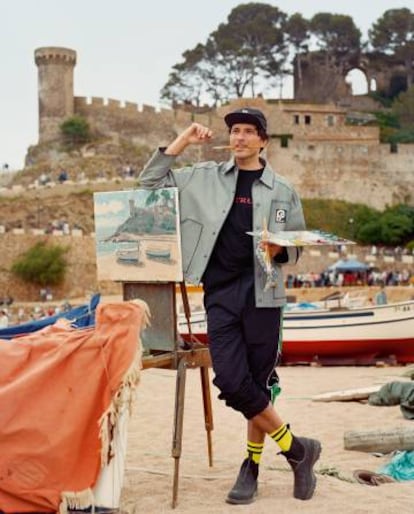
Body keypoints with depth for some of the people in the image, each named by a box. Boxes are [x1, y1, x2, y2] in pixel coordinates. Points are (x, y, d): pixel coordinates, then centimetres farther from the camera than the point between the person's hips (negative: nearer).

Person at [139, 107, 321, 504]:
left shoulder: (282, 191, 8)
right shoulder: (205, 178, 11)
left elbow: (297, 248, 12)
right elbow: (150, 185, 12)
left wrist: (278, 251, -12)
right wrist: (181, 143, 4)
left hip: (261, 293, -1)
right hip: (220, 293, 1)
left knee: (259, 383, 1)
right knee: (231, 380, -10)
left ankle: (252, 465, 19)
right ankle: (296, 448, 5)